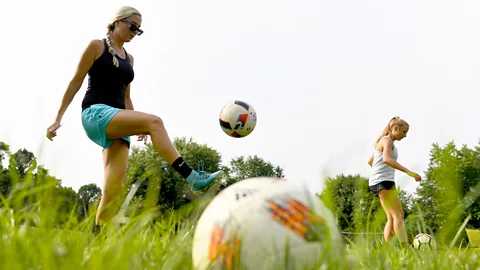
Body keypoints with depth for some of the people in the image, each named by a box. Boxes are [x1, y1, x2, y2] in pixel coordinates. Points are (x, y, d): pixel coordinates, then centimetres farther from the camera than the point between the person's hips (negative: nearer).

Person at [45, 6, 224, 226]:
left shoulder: (129, 58, 22)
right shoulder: (97, 46, 4)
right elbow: (76, 82, 1)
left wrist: (136, 126, 11)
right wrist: (59, 117, -3)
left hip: (117, 120, 7)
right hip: (95, 113, -7)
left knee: (114, 187, -9)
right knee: (153, 121, -28)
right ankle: (193, 178, -35)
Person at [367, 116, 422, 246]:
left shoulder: (384, 140, 22)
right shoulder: (387, 140, -8)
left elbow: (370, 161, 30)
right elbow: (387, 159, -28)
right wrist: (408, 172, -32)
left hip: (381, 182, 10)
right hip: (383, 181, -10)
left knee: (392, 218, 7)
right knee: (398, 215, -16)